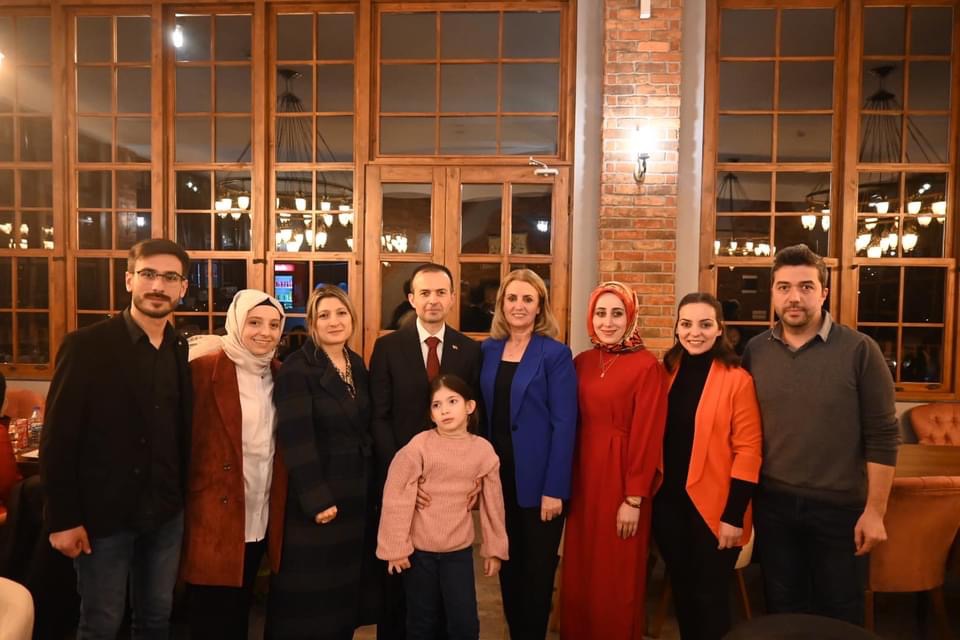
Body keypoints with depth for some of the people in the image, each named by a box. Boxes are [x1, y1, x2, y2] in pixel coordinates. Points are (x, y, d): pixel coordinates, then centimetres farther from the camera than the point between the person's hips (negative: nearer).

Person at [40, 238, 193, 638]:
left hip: (166, 514, 4)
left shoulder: (183, 351, 3)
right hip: (103, 514, -4)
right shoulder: (87, 345, -11)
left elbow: (184, 432, 7)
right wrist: (62, 519, -12)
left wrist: (186, 498, 4)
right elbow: (57, 438, -10)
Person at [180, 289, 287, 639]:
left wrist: (278, 504, 6)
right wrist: (183, 500, -12)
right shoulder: (205, 368, -14)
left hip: (261, 517, 6)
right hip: (215, 515, -6)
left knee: (241, 609, 22)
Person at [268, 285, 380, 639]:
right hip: (316, 495, -6)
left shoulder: (358, 366, 7)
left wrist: (372, 487, 8)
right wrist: (316, 500, -21)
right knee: (310, 593, 7)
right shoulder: (296, 369, -14)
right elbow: (295, 439, -19)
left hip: (357, 493, 6)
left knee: (347, 586, 18)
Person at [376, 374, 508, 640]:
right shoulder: (419, 446, -15)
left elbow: (492, 503, 2)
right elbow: (395, 496, -12)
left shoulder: (483, 450, -6)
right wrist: (395, 547, -9)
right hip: (419, 550, -1)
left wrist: (494, 548, 8)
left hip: (459, 551, 2)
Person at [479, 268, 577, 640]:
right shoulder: (489, 349, 4)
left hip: (537, 478, -4)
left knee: (537, 570, 11)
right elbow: (484, 414, 7)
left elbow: (564, 424, -13)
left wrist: (554, 488, -17)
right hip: (498, 473, 5)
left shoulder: (555, 353, -10)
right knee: (508, 565, 17)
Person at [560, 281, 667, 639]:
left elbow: (647, 436, -13)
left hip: (620, 478, -5)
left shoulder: (647, 367, -11)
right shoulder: (581, 363, 5)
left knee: (616, 576, 9)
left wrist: (634, 499, -13)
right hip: (582, 477, 5)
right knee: (580, 572, 16)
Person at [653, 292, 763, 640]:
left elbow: (748, 450, -12)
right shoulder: (669, 373, 4)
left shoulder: (737, 379, -11)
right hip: (669, 502, 5)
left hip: (713, 506, -4)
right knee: (681, 591, 18)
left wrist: (734, 515, -13)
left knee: (710, 596, 10)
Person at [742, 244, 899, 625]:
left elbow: (883, 436, -9)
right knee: (782, 611, 18)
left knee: (840, 616, 16)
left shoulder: (859, 350, -10)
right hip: (773, 504, 3)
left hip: (840, 507, -2)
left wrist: (875, 511, -10)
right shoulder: (755, 351, -1)